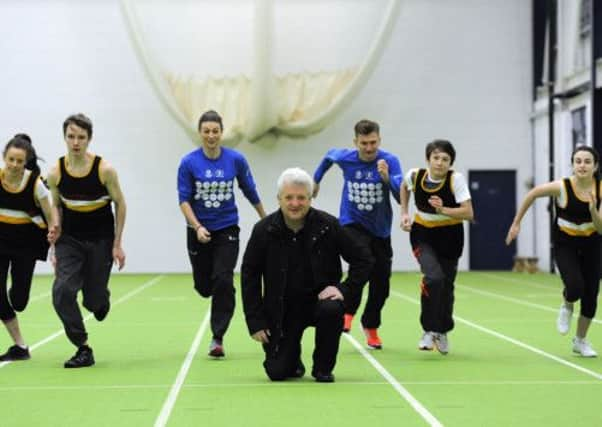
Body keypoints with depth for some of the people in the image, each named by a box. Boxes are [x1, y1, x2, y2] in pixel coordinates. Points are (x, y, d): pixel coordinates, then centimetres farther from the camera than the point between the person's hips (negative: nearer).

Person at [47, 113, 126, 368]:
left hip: (101, 239, -2)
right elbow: (56, 206, 8)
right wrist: (55, 243, 6)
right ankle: (83, 349, -7)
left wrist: (117, 245, -5)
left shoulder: (104, 170, -15)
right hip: (70, 239, 2)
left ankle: (101, 299, 42)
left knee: (94, 299, 2)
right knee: (62, 291, -17)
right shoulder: (56, 173, -8)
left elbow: (120, 204, -4)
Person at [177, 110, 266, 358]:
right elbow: (184, 200, -10)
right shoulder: (189, 163, -9)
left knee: (223, 281, -14)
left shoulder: (236, 160, -6)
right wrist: (197, 227, -24)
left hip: (227, 229, 0)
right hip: (199, 231, 0)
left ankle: (218, 338, -3)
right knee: (204, 286, 8)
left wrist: (265, 219, 18)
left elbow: (250, 191, 8)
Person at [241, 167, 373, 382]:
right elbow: (249, 275, 0)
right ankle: (293, 359, 29)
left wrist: (344, 288, -17)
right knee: (277, 372, -11)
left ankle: (323, 368, -8)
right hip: (281, 308, 0)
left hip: (318, 298, 0)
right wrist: (255, 322, -3)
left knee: (332, 309, -35)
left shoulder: (328, 225, -10)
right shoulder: (264, 230, -8)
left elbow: (364, 260, -2)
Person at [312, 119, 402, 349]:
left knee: (381, 284, 5)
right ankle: (348, 312, -12)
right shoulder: (344, 157, -9)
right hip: (352, 224, -1)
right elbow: (329, 156, 16)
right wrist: (316, 179, 26)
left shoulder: (390, 161, -14)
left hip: (380, 229, 1)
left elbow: (401, 196, -25)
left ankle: (371, 327, 30)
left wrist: (386, 177, -41)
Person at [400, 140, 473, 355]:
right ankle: (429, 330, -8)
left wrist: (443, 210, -39)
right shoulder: (415, 175, -14)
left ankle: (443, 331, 32)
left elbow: (468, 213, -26)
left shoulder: (456, 178, -21)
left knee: (446, 284, 7)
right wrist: (404, 213, 6)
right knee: (433, 278, -23)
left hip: (450, 237, 0)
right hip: (423, 235, 0)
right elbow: (404, 186, 12)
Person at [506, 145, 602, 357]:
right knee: (575, 287, -25)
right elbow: (532, 194, -7)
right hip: (565, 244, -3)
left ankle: (580, 340, 29)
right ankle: (567, 307, 14)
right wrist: (516, 223, -2)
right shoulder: (561, 187, -23)